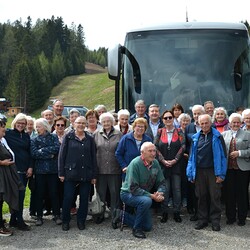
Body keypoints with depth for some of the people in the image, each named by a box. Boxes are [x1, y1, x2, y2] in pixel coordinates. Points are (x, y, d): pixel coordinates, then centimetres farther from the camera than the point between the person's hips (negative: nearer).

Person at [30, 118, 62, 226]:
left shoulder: (53, 137, 4)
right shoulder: (34, 140, 6)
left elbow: (57, 148, -14)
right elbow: (34, 153, -9)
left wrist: (42, 150, -13)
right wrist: (50, 154, -12)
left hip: (53, 169, -1)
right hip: (40, 170, 1)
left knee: (54, 193, 2)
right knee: (39, 194, 5)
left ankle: (56, 215, 13)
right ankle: (39, 216, 15)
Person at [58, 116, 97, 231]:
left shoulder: (90, 139, 8)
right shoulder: (68, 137, 2)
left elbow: (93, 157, 9)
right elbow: (62, 155, 0)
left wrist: (94, 175, 5)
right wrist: (61, 173, -5)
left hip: (86, 174, 2)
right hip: (71, 173, -2)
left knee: (84, 199, 7)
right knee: (68, 198, 1)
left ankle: (81, 221, 20)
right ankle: (65, 221, 15)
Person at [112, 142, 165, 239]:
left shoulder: (155, 163, -6)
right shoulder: (135, 164, -25)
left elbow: (161, 183, 0)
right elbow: (133, 188, -27)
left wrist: (160, 193, -21)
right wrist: (151, 195, -30)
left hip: (144, 195, 7)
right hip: (128, 194, -7)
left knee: (148, 227, 8)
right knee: (146, 201, -38)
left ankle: (121, 216, 23)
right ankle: (136, 229, -17)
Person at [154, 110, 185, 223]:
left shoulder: (179, 132, 4)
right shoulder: (159, 132, 5)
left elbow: (182, 147, -3)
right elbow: (156, 148, -1)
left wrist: (175, 160, -10)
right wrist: (163, 160, -9)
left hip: (176, 165, 0)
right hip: (163, 165, 0)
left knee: (177, 189, 3)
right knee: (165, 189, 2)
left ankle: (177, 212, 12)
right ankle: (164, 213, 11)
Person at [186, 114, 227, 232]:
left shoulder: (217, 137, -2)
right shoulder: (196, 137, 8)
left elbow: (222, 155, -4)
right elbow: (192, 156, 10)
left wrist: (221, 173, -10)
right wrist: (191, 173, 4)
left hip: (213, 171, -3)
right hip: (199, 171, 3)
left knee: (215, 196, 3)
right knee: (201, 196, 9)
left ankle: (215, 221, 13)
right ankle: (202, 219, 20)